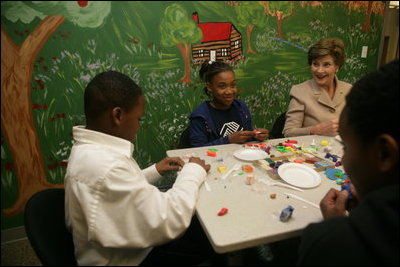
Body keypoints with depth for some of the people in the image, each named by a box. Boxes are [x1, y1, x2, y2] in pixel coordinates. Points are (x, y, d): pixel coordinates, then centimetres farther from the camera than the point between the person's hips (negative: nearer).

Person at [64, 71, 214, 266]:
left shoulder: (91, 149, -2)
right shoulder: (104, 165, -35)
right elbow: (170, 222, -32)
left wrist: (154, 172, 3)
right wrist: (193, 172, -17)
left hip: (131, 248, 9)